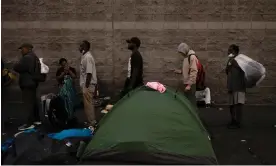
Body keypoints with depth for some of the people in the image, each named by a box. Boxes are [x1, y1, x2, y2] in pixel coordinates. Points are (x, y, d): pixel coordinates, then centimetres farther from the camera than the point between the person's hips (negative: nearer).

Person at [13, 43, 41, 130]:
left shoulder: (27, 58, -16)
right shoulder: (34, 57, 17)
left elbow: (16, 67, -19)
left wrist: (16, 65, 4)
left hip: (27, 83, -11)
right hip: (32, 82, 11)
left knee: (28, 103, -10)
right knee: (33, 101, 15)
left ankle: (29, 123, -9)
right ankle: (37, 119, 21)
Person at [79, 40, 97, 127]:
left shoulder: (88, 57, -18)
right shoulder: (85, 56, 13)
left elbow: (89, 73, -23)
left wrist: (86, 86, -22)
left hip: (88, 84, -10)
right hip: (86, 84, 10)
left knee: (88, 104, -4)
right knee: (89, 103, 16)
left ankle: (91, 122, 3)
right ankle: (92, 121, 25)